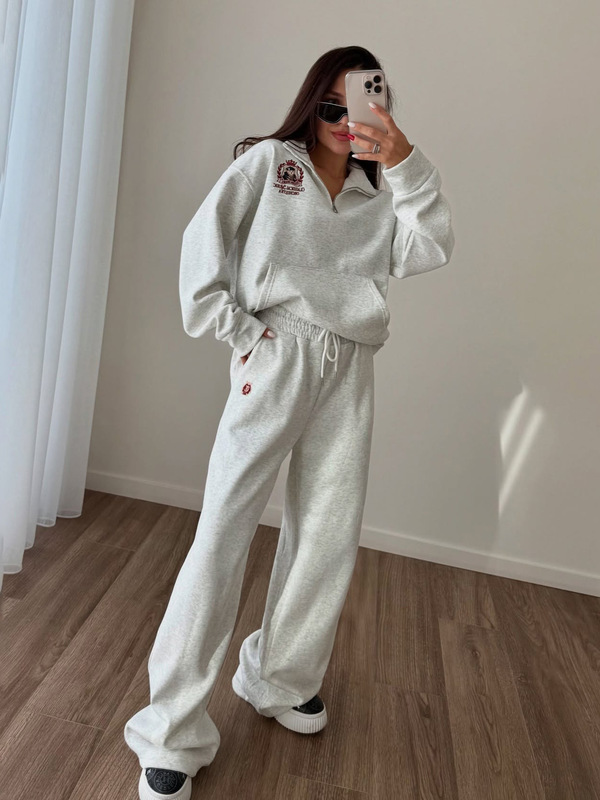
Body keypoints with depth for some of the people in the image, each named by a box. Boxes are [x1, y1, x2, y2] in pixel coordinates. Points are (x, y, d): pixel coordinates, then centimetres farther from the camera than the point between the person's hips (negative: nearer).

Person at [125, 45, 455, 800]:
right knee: (225, 527, -9)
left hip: (349, 370, 5)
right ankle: (172, 733, 1)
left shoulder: (377, 195, 18)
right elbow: (204, 239, 2)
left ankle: (280, 679, 26)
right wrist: (234, 330, -7)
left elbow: (431, 250, 2)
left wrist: (406, 164, -6)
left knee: (330, 534, 4)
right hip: (276, 357, -4)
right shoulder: (267, 161, 9)